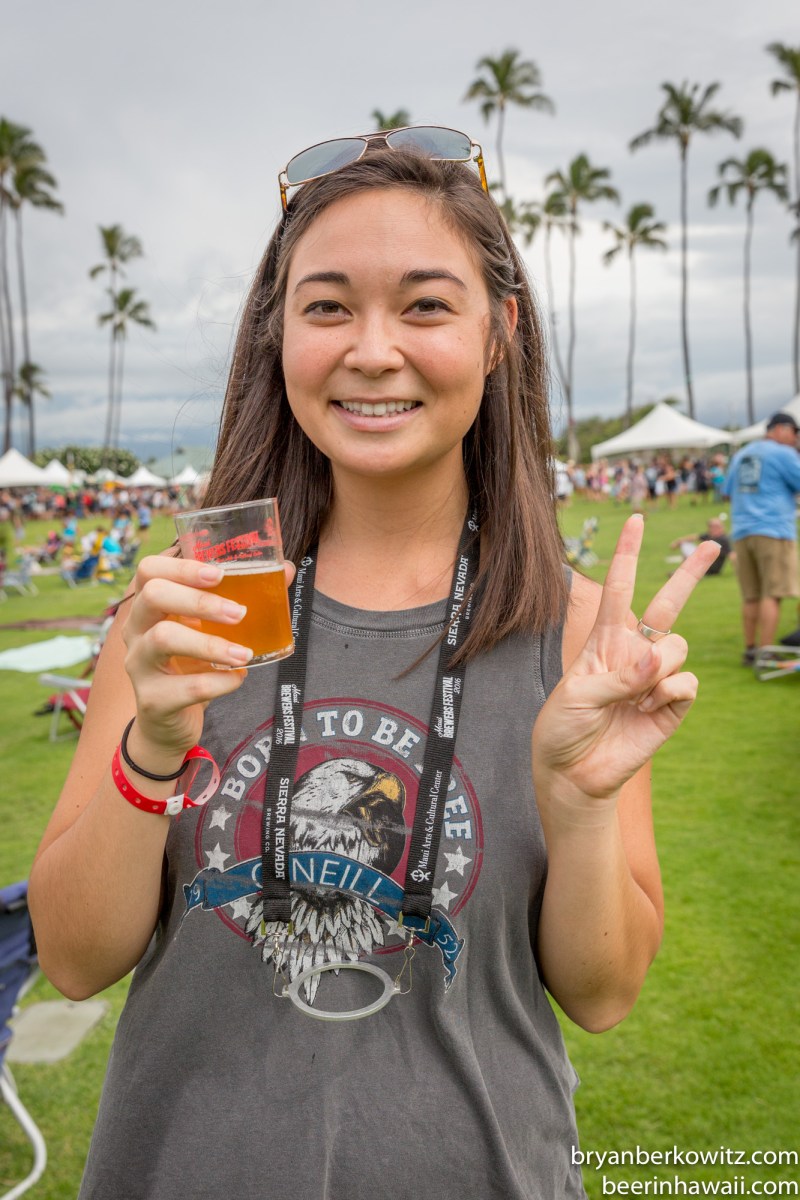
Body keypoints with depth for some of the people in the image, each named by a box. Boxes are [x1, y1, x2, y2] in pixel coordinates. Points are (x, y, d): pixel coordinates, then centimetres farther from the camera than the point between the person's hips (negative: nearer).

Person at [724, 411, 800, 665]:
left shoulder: (740, 455, 19)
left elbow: (729, 493, 24)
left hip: (742, 532, 7)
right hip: (774, 529, -7)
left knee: (751, 597, 11)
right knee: (771, 595, -7)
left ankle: (750, 650, 14)